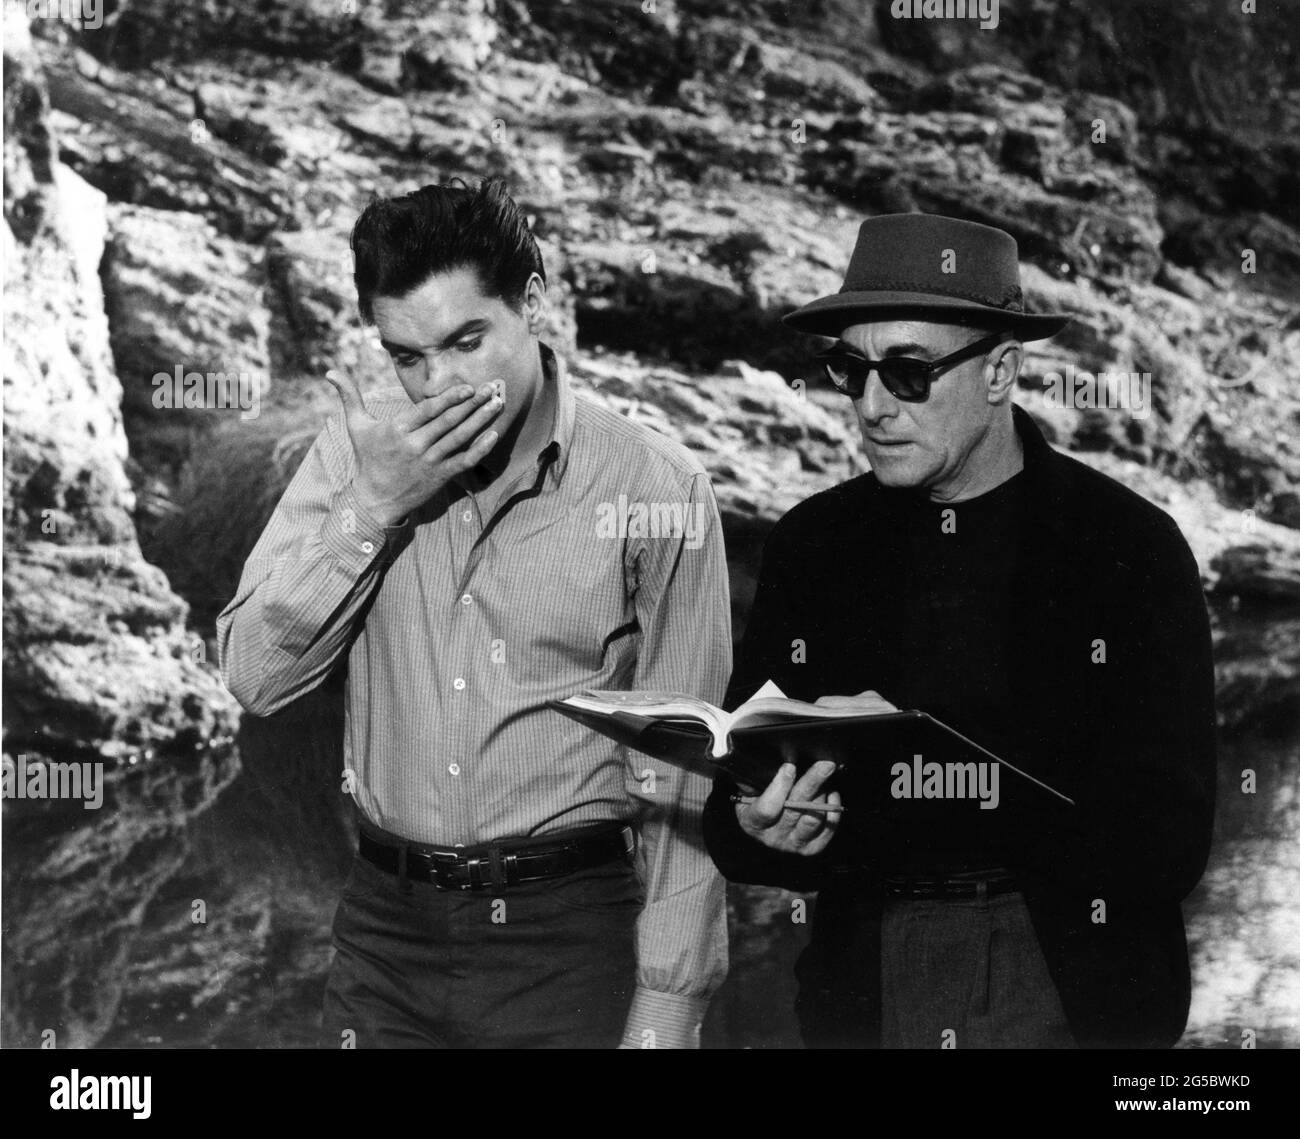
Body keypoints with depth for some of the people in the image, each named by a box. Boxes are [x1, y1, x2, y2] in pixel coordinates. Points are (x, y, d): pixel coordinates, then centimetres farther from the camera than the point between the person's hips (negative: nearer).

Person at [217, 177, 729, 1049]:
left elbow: (679, 782, -7)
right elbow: (257, 676, -3)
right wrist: (370, 506, -14)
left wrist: (664, 1012, -10)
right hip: (387, 926, 3)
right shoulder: (361, 454, 2)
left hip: (569, 938, -3)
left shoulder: (655, 489, -9)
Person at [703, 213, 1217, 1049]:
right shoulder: (811, 544, 3)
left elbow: (1169, 844, -14)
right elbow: (730, 820, 6)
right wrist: (762, 831, -19)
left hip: (1071, 997, -3)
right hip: (862, 991, 3)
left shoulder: (1131, 547, -8)